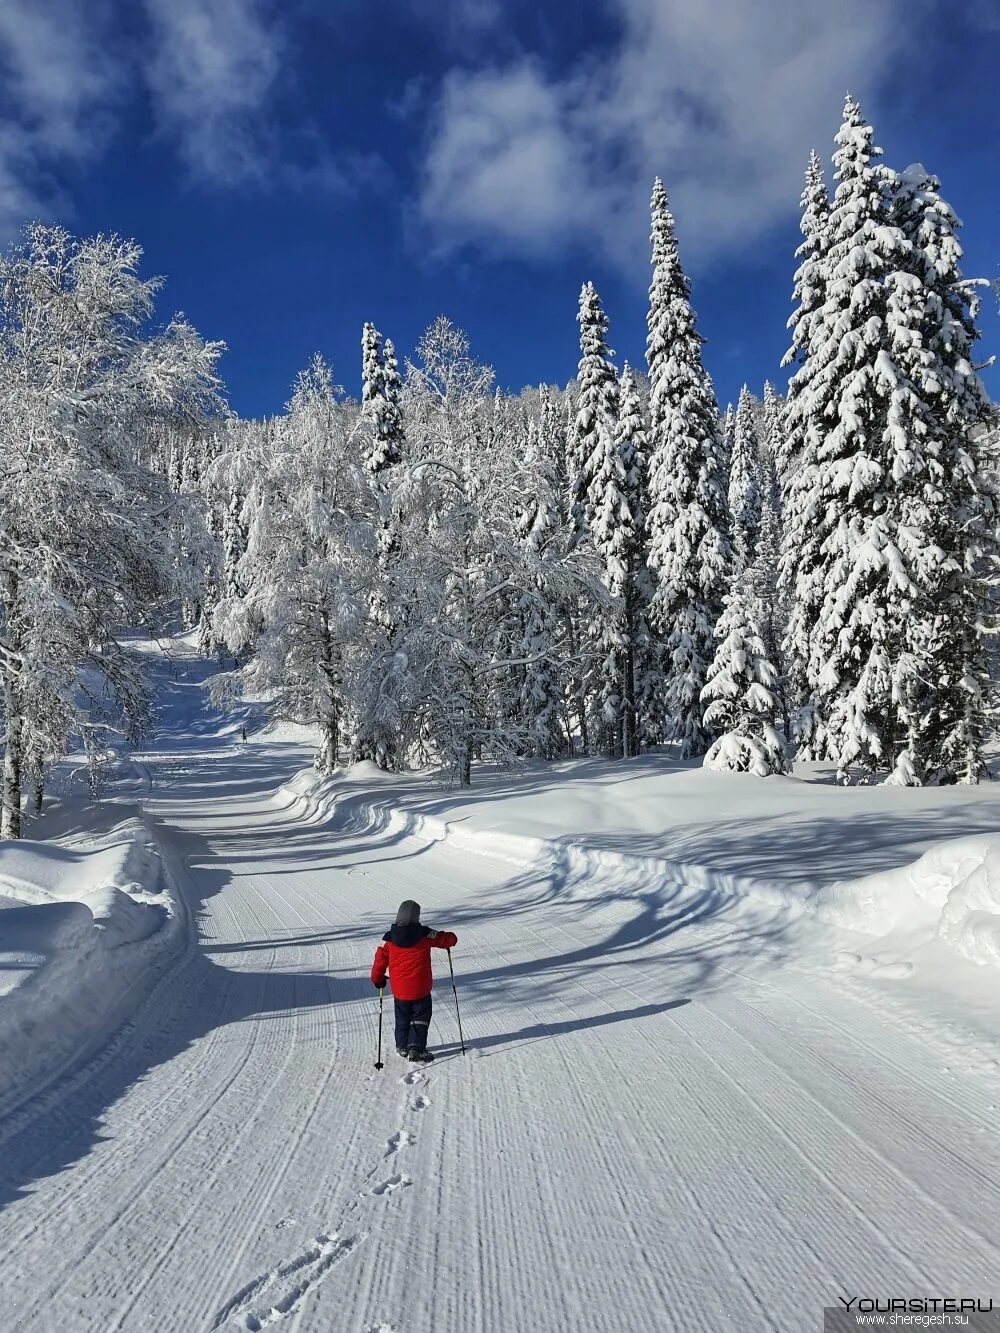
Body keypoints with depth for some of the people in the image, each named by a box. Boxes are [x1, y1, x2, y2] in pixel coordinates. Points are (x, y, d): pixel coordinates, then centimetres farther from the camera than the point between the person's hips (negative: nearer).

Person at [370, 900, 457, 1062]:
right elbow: (450, 939, -4)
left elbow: (380, 960, 1)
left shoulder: (389, 938, -5)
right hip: (420, 988, -3)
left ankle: (402, 1047, 33)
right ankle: (416, 1047, 3)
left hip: (399, 989, 3)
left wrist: (377, 980, 17)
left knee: (402, 1018, 23)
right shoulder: (425, 935, -11)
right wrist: (450, 938, 21)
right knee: (420, 1018, 13)